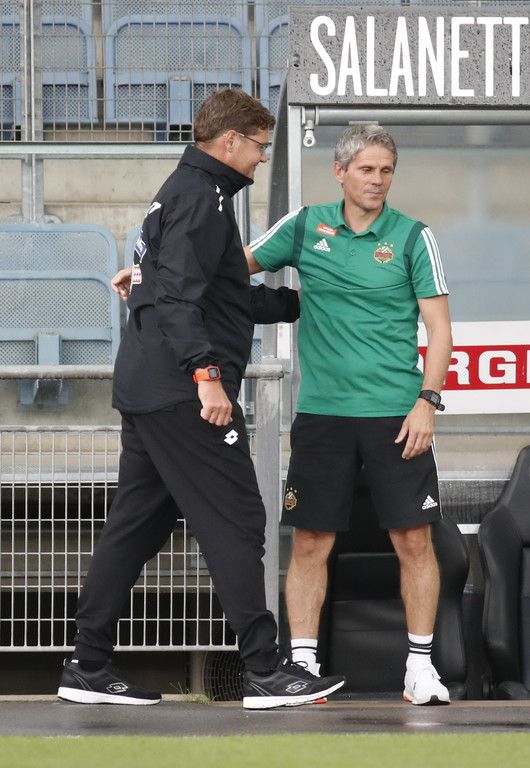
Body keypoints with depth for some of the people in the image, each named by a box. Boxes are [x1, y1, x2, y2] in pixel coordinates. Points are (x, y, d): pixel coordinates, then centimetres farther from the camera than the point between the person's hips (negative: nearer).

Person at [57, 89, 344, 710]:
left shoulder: (182, 191, 22)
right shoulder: (202, 197, -10)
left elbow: (226, 297, 31)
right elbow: (181, 296, -22)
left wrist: (295, 302, 38)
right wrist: (206, 372, -28)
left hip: (144, 389, 11)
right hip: (181, 395, -11)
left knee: (135, 524, 11)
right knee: (235, 522, -8)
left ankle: (88, 667, 12)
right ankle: (265, 671, -8)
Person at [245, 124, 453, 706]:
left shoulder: (412, 237, 1)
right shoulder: (306, 226, 6)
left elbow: (439, 328, 0)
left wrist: (427, 401, -10)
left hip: (395, 413, -1)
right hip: (321, 412, 2)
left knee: (413, 540, -2)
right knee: (310, 542, 1)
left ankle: (420, 667, 7)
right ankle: (302, 664, 7)